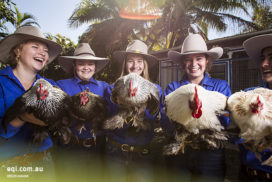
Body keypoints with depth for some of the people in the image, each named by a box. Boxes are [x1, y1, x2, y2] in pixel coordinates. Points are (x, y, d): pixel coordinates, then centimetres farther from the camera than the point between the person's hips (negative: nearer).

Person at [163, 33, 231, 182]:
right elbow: (165, 122, -9)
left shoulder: (221, 86, 2)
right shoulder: (172, 88, 2)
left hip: (210, 154, 0)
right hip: (178, 155, 1)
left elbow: (225, 122, -9)